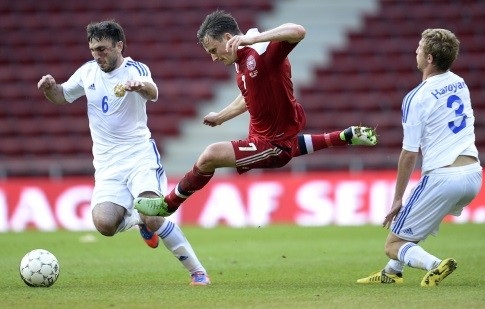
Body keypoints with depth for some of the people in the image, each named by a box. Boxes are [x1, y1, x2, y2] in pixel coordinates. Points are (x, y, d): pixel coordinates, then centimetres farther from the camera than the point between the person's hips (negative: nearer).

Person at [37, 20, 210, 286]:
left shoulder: (134, 69, -9)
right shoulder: (88, 72, 7)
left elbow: (152, 93, -31)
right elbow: (61, 96, 23)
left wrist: (140, 86, -56)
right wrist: (49, 87, -1)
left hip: (140, 156, -4)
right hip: (107, 165, 4)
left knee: (153, 219, -24)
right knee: (104, 223, -20)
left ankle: (198, 272, -9)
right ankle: (139, 220, 15)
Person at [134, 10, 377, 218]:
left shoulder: (264, 50, -25)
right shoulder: (241, 59, 3)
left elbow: (298, 32, -44)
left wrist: (250, 38, -48)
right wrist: (220, 117, 28)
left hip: (272, 145, -10)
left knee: (210, 155, -18)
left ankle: (168, 204, 0)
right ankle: (347, 136, 43)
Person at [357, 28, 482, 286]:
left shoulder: (416, 98, -10)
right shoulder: (460, 84, 12)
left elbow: (409, 154, -9)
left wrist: (398, 199, 0)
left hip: (443, 178, -8)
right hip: (473, 176, 8)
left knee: (394, 244, 2)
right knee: (412, 212, 35)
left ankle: (434, 264, -24)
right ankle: (392, 271, 37)